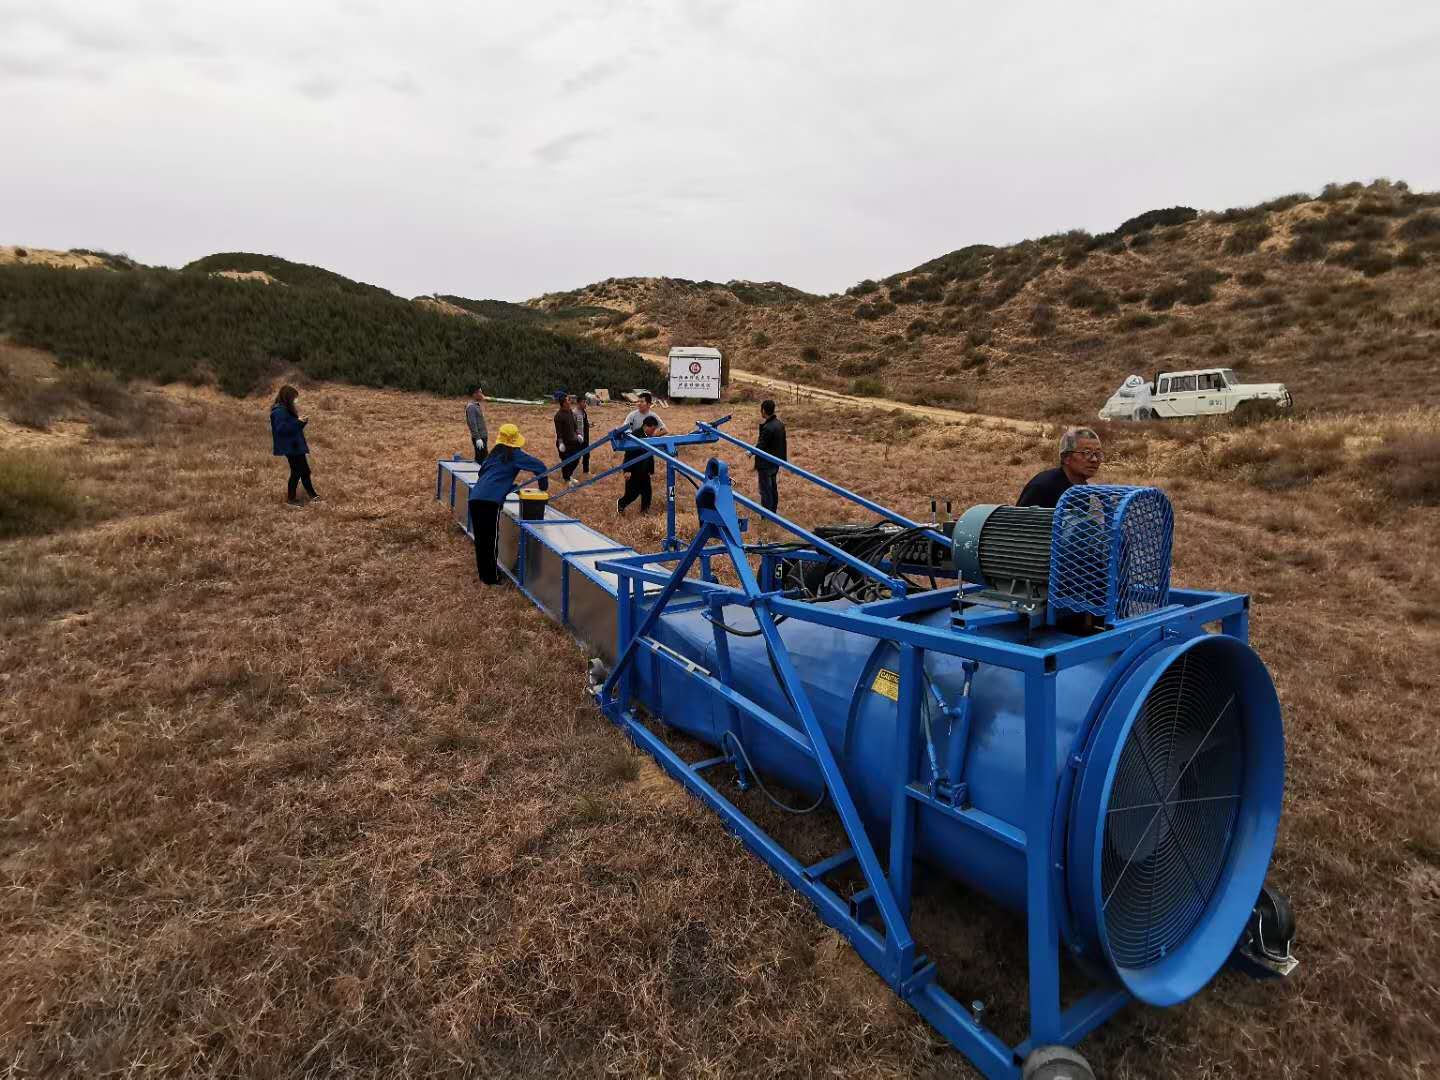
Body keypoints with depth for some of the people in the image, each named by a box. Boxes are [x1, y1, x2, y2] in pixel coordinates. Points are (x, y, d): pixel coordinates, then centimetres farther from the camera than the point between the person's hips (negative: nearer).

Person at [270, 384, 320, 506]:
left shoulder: (286, 409, 15)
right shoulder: (279, 411, -16)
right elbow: (282, 428, -26)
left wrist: (302, 421, 1)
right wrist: (298, 422, -24)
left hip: (295, 446, 10)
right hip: (290, 447, -10)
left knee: (304, 470, 13)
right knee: (297, 471, -4)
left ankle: (312, 495, 21)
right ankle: (290, 499, 7)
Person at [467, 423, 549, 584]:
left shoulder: (494, 453, 23)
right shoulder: (514, 455, 5)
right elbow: (539, 466, 0)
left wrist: (513, 487, 31)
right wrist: (544, 487, 13)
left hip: (475, 497, 6)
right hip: (491, 500, -6)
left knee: (481, 538, 15)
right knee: (491, 539, 1)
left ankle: (483, 572, 27)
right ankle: (491, 578, 7)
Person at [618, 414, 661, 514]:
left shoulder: (650, 438, 5)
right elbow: (628, 454, -20)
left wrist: (651, 470, 17)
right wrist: (627, 470, -23)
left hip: (644, 471, 7)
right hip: (633, 471, -7)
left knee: (647, 491, 6)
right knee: (633, 493, -2)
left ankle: (645, 509, 22)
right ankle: (621, 505, 23)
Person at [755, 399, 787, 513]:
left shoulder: (768, 428, -27)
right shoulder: (779, 424, 2)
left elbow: (760, 446, -21)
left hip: (766, 464, -9)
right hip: (776, 462, 9)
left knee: (765, 490, 3)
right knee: (773, 487, 20)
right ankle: (773, 510, 33)